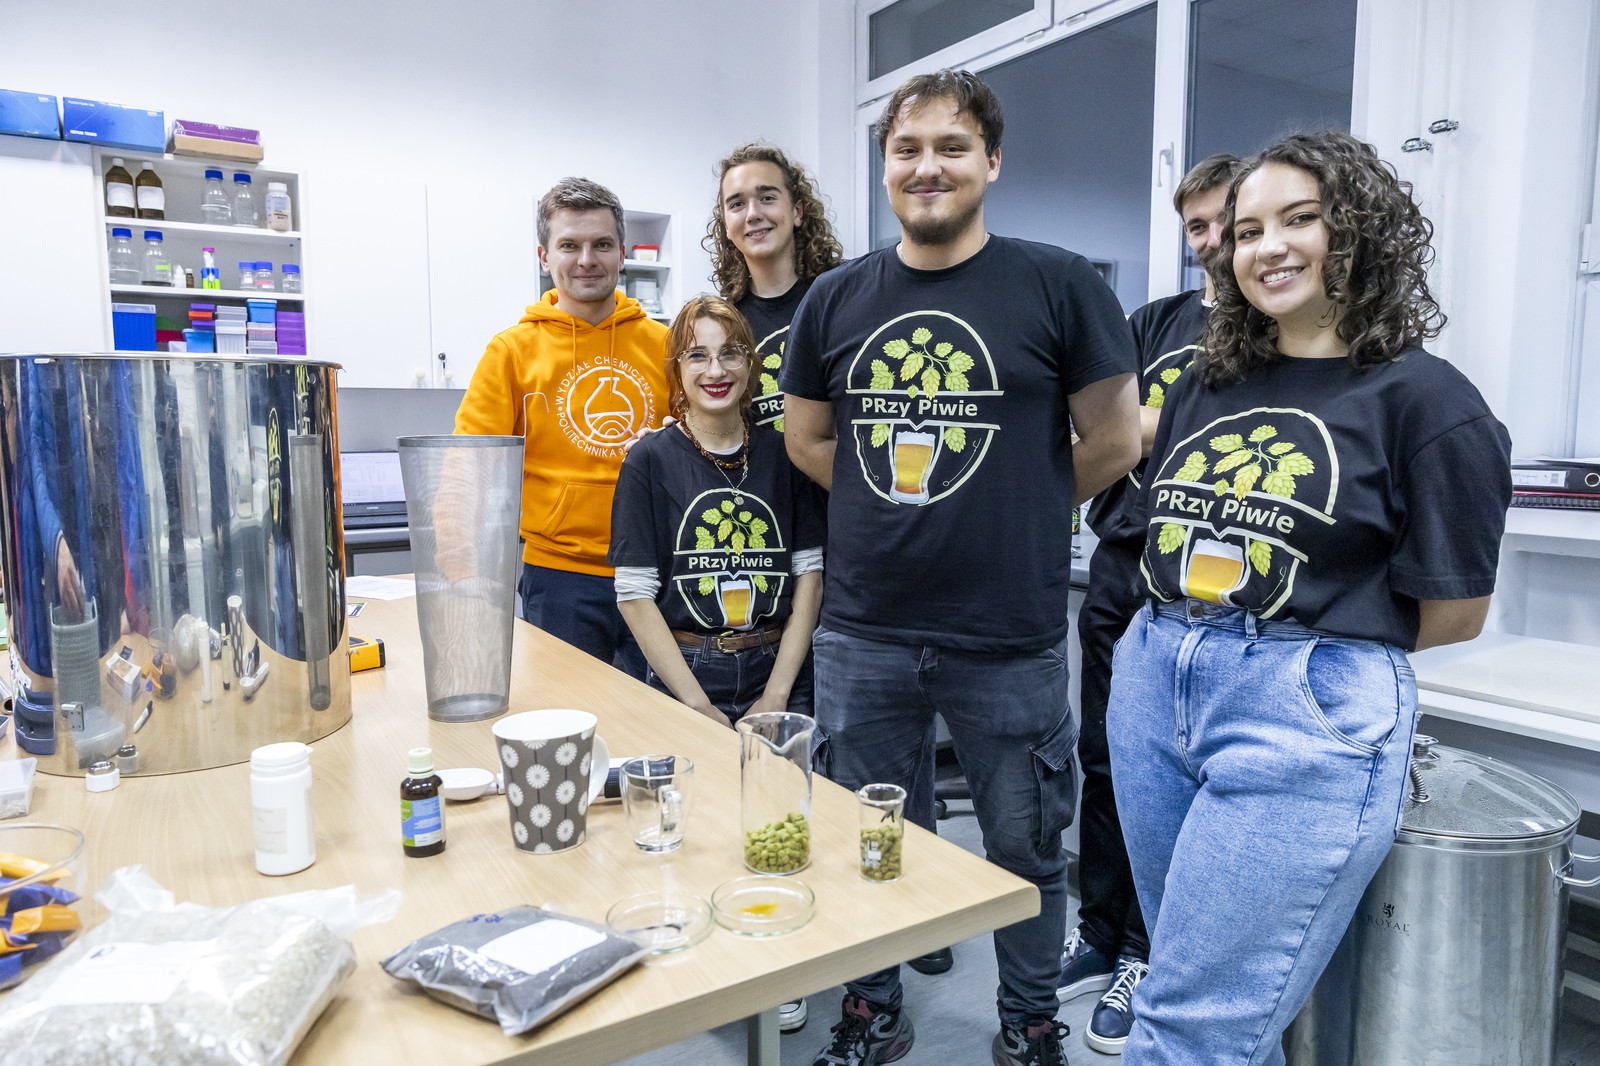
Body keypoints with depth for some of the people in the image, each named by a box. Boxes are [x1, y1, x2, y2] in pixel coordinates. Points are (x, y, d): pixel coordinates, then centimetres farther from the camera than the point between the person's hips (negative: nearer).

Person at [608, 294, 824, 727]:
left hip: (779, 671, 2)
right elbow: (634, 594, -5)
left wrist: (776, 695, -5)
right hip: (683, 674, -1)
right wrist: (698, 705, -10)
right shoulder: (649, 460, -2)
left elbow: (810, 574, 3)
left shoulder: (782, 455, 4)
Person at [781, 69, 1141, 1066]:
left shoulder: (1058, 285, -5)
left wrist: (1020, 510, 7)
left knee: (1024, 845, 14)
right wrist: (899, 507, 8)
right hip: (863, 632, 3)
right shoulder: (837, 298, 5)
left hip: (1011, 638, -2)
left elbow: (1115, 442, 0)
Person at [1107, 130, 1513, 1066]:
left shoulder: (1424, 399, -6)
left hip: (1306, 724, -6)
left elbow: (1453, 613, -3)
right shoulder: (1207, 388, 12)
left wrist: (1327, 645, 8)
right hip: (1152, 692, 7)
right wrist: (1191, 641, 8)